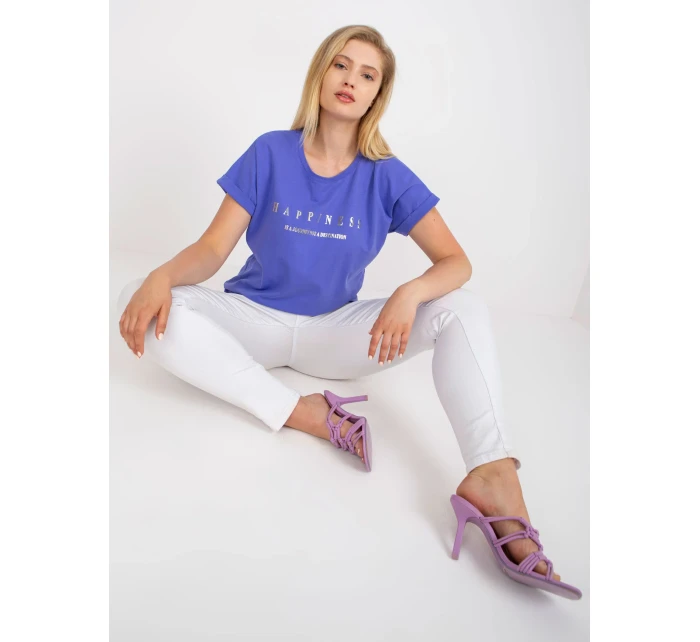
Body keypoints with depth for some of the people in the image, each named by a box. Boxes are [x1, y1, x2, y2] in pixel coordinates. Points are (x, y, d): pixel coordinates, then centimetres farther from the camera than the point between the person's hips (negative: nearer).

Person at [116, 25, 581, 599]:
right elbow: (212, 250, -7)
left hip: (334, 332, 1)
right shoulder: (271, 153, -4)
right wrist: (161, 277, -29)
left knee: (465, 309, -20)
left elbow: (457, 262, -7)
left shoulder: (387, 177, -3)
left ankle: (494, 475, -40)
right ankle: (300, 412, -31)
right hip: (254, 319, 0)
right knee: (142, 304, -28)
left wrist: (410, 292, -30)